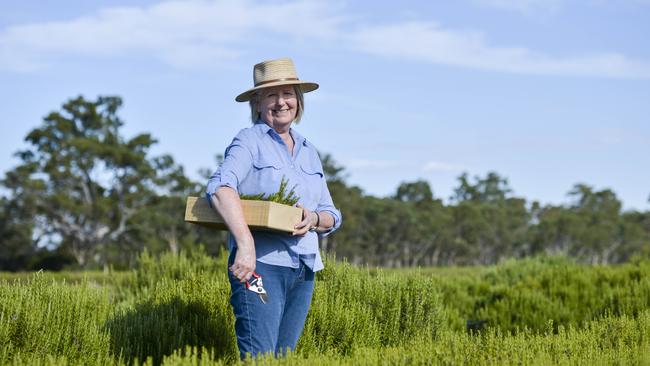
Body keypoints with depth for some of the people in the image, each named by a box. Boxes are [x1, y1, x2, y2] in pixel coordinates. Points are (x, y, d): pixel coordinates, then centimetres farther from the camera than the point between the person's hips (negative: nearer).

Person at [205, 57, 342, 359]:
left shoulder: (308, 151, 18)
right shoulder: (250, 141, -1)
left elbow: (332, 215, 19)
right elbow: (220, 187, -19)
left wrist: (314, 219, -6)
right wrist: (245, 244, -32)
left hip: (304, 270, 6)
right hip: (260, 264, -6)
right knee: (258, 358, -14)